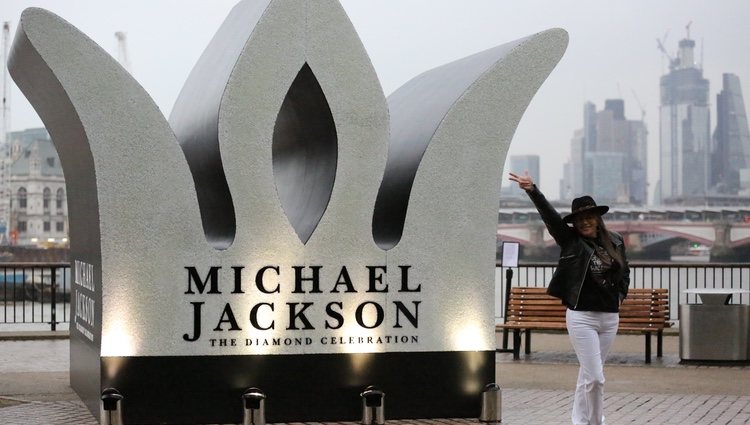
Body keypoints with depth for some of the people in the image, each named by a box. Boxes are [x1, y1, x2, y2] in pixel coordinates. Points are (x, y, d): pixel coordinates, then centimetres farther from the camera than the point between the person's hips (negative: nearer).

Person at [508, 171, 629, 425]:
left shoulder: (615, 242, 7)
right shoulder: (570, 240, -4)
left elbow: (625, 273, 22)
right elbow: (549, 215, -18)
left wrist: (620, 295, 8)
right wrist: (532, 191, -31)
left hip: (610, 317, 4)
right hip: (581, 316, -4)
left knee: (588, 374, 15)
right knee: (595, 377, -8)